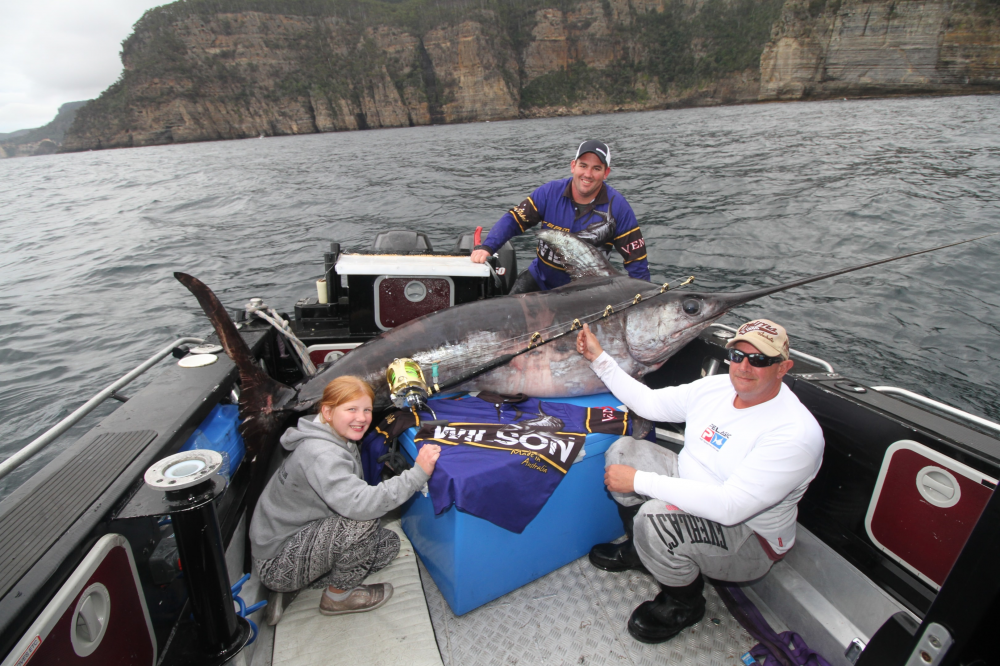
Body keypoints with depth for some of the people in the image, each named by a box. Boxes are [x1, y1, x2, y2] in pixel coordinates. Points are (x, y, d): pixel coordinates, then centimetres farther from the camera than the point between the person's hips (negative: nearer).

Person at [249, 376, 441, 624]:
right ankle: (338, 596, -1)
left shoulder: (340, 441, 2)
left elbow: (349, 494, 6)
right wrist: (417, 473, -40)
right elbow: (358, 504, -42)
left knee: (389, 542, 7)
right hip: (277, 563, -10)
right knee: (363, 521, -29)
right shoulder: (319, 454, -29)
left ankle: (294, 585, 11)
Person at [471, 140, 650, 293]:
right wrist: (486, 247, -26)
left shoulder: (617, 206, -13)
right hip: (540, 277, 1)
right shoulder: (550, 192, -10)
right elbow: (514, 219, -9)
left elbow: (636, 261, -9)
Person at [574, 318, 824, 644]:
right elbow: (648, 402, 5)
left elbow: (729, 507, -36)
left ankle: (684, 603, 1)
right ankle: (638, 549, 16)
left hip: (748, 537, -7)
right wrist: (599, 358, 0)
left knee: (655, 517, -33)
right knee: (623, 450, -5)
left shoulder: (797, 433, -28)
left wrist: (639, 480, -35)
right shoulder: (716, 386, -5)